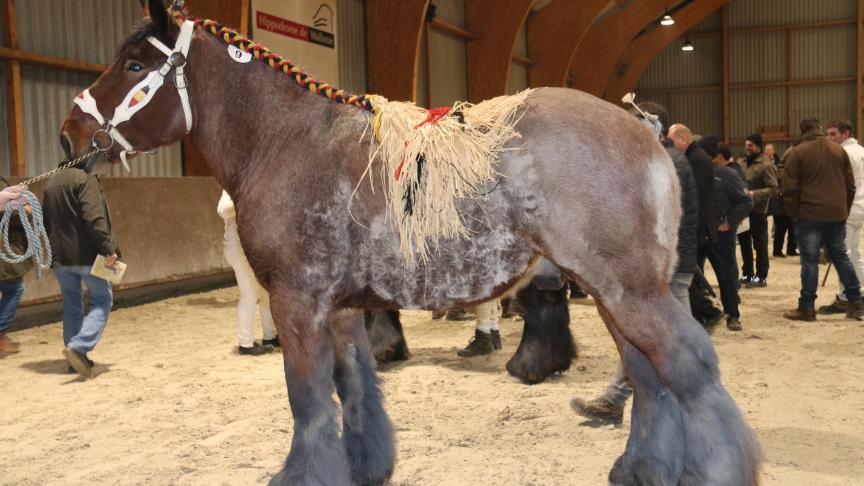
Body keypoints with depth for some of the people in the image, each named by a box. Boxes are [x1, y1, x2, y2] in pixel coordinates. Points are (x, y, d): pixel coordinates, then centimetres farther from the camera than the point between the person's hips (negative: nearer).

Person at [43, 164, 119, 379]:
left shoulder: (50, 185, 17)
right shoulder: (86, 179, -10)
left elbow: (46, 222, 21)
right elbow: (94, 218, -21)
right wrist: (108, 248, -20)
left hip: (60, 257, 7)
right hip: (86, 255, -7)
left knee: (72, 305, 16)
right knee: (102, 300, 2)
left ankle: (76, 356, 18)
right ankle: (79, 347, -16)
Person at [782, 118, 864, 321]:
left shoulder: (797, 153, -6)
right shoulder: (839, 150, 11)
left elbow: (790, 187, -9)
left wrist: (794, 211, 3)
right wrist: (844, 209, 19)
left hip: (810, 214, -5)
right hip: (837, 214, 5)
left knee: (809, 260, -2)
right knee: (841, 256, 14)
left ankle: (807, 307, 0)